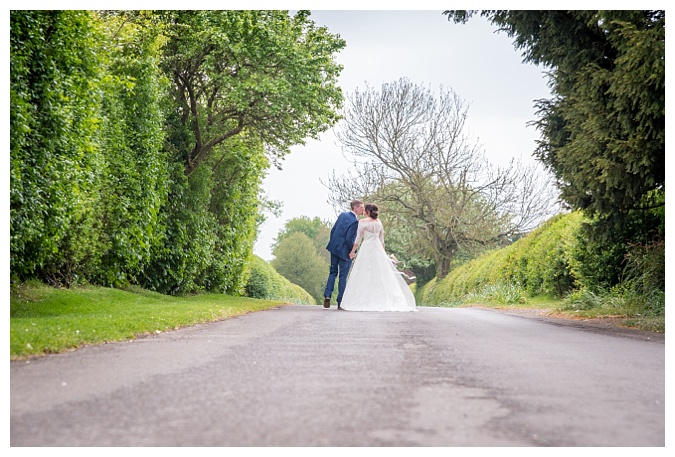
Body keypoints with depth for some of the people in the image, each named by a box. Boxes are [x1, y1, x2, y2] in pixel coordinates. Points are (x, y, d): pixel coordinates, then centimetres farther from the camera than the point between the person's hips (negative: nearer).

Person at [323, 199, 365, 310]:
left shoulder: (343, 215, 2)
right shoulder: (355, 222, -20)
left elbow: (332, 230, 8)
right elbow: (349, 239, -23)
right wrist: (354, 251, -7)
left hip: (334, 248, 6)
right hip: (345, 251, -6)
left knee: (333, 272, 17)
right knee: (343, 276, 4)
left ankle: (327, 295, 4)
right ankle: (340, 302, 9)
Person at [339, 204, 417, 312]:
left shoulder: (362, 222, -6)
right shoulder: (379, 222, 9)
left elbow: (358, 238, -5)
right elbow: (382, 239, 13)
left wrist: (353, 251, 4)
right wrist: (382, 252, 21)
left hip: (366, 249, -5)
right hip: (378, 249, 5)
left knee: (364, 276, -2)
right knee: (381, 275, 6)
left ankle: (363, 302, -5)